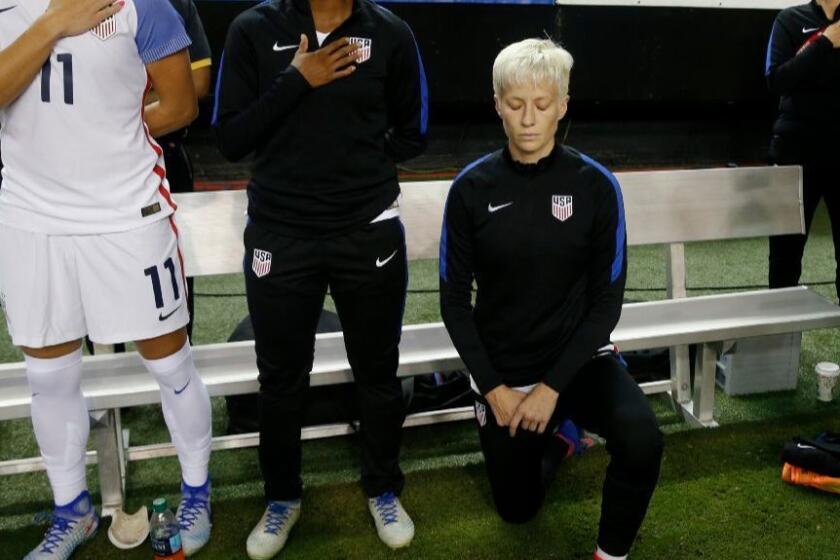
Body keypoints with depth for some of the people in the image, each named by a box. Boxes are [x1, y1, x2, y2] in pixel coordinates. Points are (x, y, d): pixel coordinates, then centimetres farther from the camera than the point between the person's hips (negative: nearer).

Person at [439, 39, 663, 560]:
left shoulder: (596, 185, -12)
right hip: (501, 371, 1)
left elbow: (607, 302, -9)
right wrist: (493, 388, -10)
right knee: (517, 507, 15)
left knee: (643, 443, -29)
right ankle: (552, 432, 46)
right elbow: (455, 301, -4)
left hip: (578, 359, -1)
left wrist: (552, 386, -15)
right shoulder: (472, 188, -10)